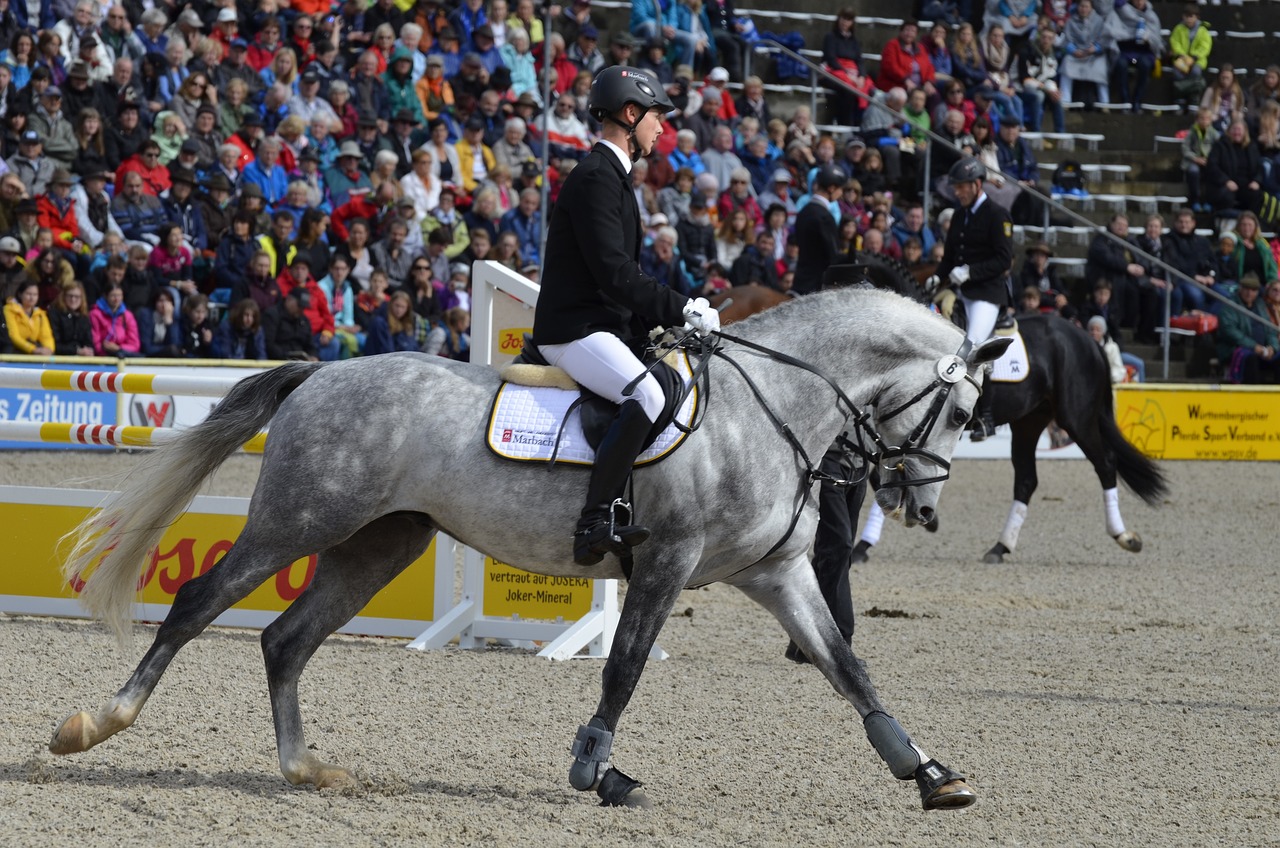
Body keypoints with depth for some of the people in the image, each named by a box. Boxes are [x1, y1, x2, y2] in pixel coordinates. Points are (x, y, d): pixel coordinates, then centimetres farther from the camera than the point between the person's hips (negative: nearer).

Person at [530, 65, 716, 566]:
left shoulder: (612, 176, 20)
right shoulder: (595, 178, -14)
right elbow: (614, 272, -22)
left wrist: (673, 318, 10)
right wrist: (682, 309, -17)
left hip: (606, 325, 11)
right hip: (574, 329, -11)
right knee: (648, 396, -30)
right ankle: (595, 521, -31)